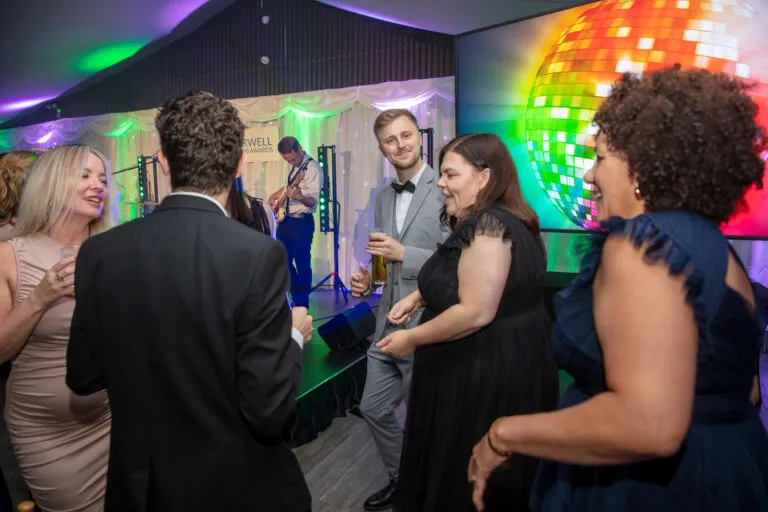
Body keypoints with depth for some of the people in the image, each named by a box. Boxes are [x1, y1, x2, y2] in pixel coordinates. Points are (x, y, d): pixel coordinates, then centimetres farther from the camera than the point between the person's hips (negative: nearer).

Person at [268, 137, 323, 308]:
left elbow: (313, 200, -23)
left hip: (302, 222, -9)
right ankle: (295, 296, 26)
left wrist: (299, 197, -43)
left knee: (302, 264, -4)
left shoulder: (313, 168, -14)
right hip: (285, 219, 9)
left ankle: (302, 304, 7)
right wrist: (275, 195, 15)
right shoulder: (293, 166, 12)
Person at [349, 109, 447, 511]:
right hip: (388, 325, 7)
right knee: (373, 409, 18)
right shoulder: (382, 198, 11)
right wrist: (368, 280, -1)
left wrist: (404, 253, -22)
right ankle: (401, 479, 43)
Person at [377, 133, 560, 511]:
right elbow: (465, 277, 23)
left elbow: (476, 312, -29)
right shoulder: (488, 220, 10)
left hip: (488, 372, -10)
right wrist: (418, 296, 10)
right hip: (508, 362, 10)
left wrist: (412, 339, -17)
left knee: (469, 481, 9)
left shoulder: (487, 225, -23)